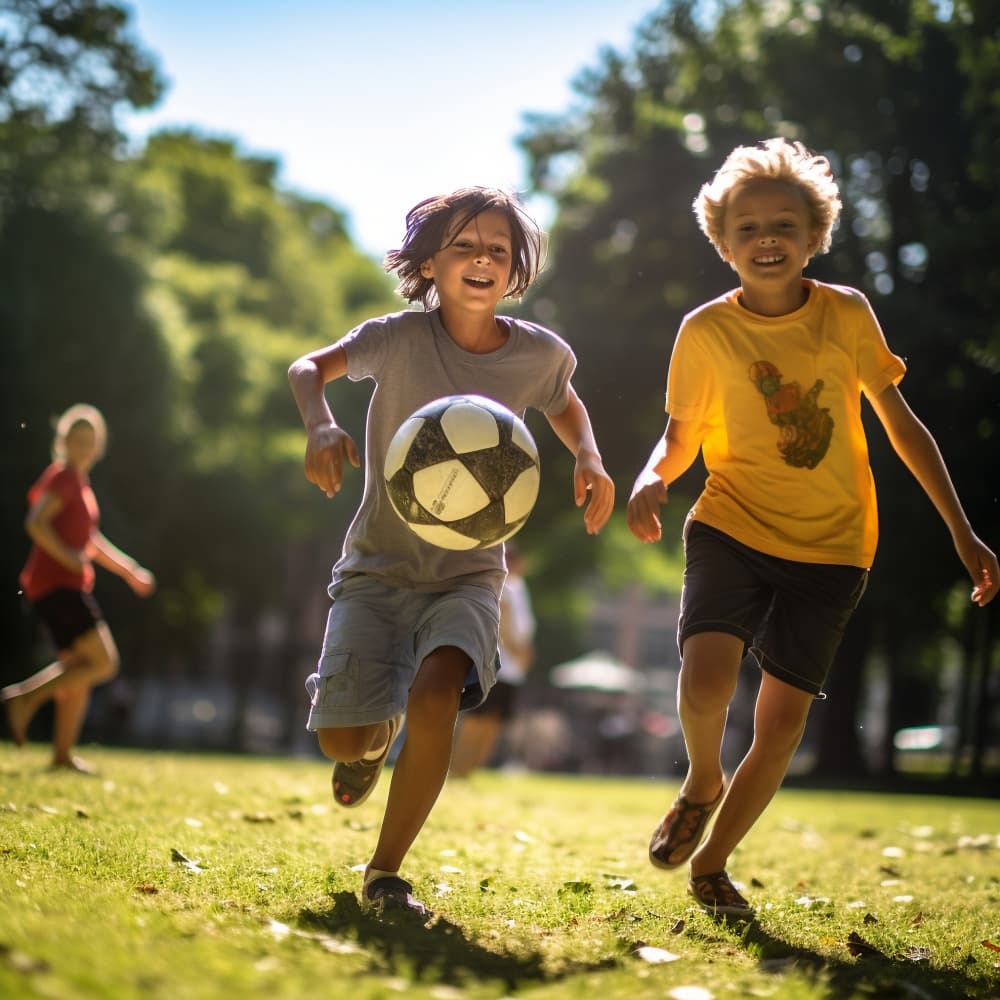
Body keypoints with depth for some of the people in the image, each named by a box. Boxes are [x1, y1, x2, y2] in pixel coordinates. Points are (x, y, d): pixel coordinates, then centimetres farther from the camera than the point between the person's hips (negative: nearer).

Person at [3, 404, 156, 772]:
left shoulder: (79, 482, 21)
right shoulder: (62, 477, -7)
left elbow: (90, 541, 30)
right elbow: (35, 523, -21)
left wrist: (129, 570, 28)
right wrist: (70, 558, -25)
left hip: (68, 586, 10)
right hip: (55, 584, -10)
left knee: (79, 672, 12)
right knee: (103, 662, -14)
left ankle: (62, 754, 15)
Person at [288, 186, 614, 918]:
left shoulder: (540, 354, -6)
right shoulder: (401, 337, -14)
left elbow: (564, 402, 17)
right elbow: (310, 368, -4)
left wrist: (590, 461, -3)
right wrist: (321, 426, -26)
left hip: (468, 573, 0)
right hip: (377, 566, 0)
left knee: (433, 701, -28)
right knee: (343, 741, -6)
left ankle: (386, 873, -10)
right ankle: (376, 742, 35)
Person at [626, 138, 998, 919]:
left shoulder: (846, 313, -3)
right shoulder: (706, 331, -5)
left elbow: (900, 423, 5)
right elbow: (682, 437, 5)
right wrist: (652, 481, -19)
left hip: (830, 547, 1)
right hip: (733, 529, -1)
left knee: (781, 724, -3)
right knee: (706, 682, -24)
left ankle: (713, 864, 20)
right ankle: (702, 784, 10)